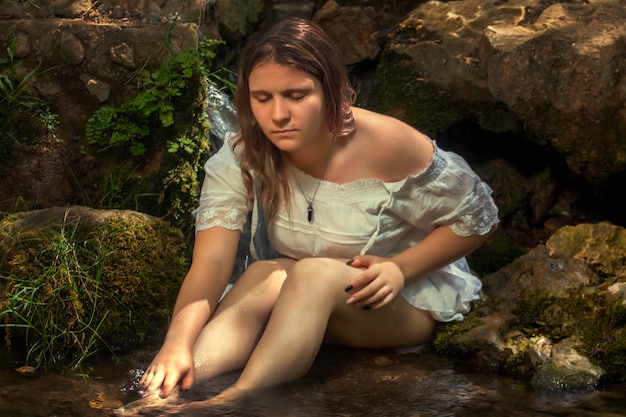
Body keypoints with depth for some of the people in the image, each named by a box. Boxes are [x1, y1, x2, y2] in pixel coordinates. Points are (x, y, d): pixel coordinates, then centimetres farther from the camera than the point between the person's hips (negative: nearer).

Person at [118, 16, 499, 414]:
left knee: (314, 274, -34)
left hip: (407, 303, -3)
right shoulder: (243, 157, -17)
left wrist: (400, 268, -24)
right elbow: (210, 264, -28)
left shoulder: (388, 146, -23)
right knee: (265, 275, -31)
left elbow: (477, 218, -10)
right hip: (304, 294, 3)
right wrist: (178, 342, -47)